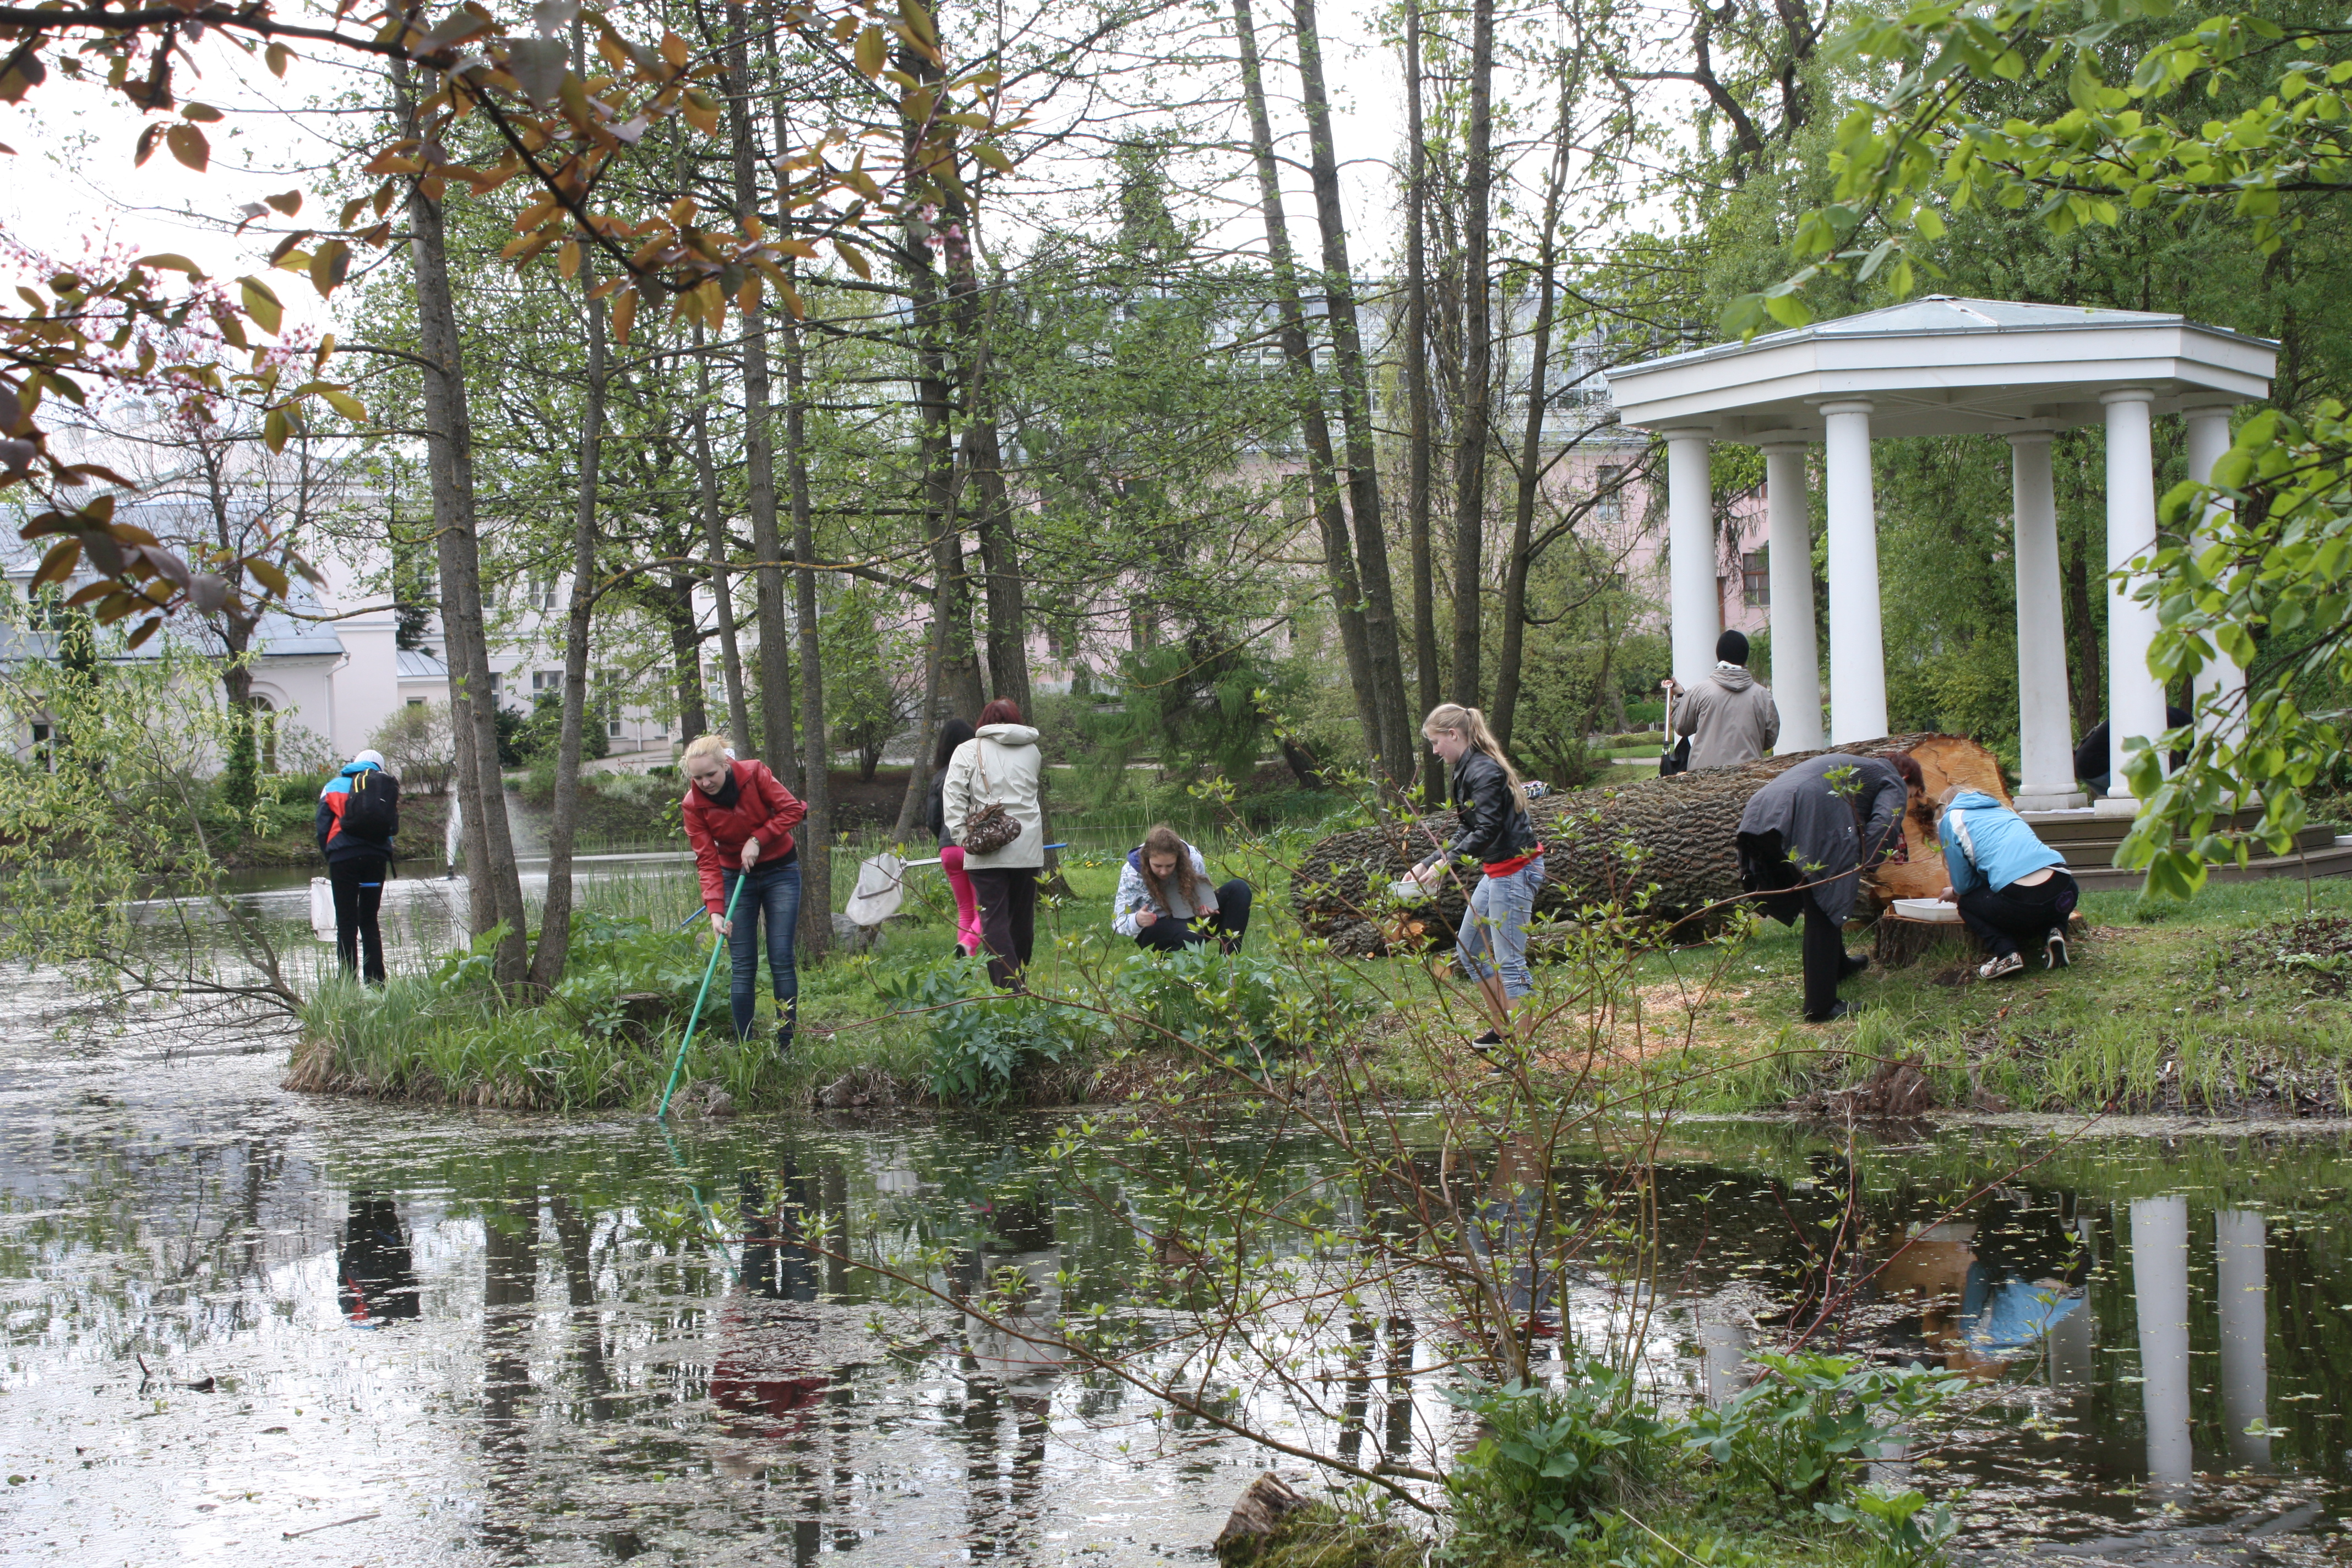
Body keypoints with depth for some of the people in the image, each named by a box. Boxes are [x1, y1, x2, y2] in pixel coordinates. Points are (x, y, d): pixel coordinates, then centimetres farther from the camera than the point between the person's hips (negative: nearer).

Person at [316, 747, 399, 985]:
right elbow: (393, 828, 6)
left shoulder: (335, 786, 9)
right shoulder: (388, 786, 13)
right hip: (377, 857, 2)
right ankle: (375, 981, 5)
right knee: (369, 921, 12)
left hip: (344, 857, -2)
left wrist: (329, 857, 14)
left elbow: (322, 826, 3)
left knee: (346, 923, 2)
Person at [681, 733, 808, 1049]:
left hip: (780, 871, -1)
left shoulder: (755, 773, -16)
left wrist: (758, 840, -20)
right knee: (742, 965, -4)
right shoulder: (694, 804, -14)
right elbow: (707, 860, -17)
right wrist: (716, 910, -27)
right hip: (735, 877, 1)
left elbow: (794, 809, -12)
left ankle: (787, 1046, 0)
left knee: (782, 959, -4)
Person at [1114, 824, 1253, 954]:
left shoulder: (1192, 858, -12)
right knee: (1191, 935, -42)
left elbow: (1205, 891, 7)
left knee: (1239, 888, -17)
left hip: (1193, 921, 5)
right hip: (1155, 930, -5)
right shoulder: (1132, 874, -18)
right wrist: (1136, 921, -41)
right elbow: (1118, 922, -15)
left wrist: (1204, 908, -18)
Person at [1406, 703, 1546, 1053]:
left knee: (1508, 962, -9)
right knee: (1469, 951, 17)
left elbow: (1486, 832, -24)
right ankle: (1502, 1030, 26)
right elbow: (1466, 835, 15)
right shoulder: (1467, 771, 13)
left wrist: (1445, 864, -25)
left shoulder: (1484, 771, -18)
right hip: (1495, 874, 11)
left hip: (1515, 871, -11)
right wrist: (1426, 864, 9)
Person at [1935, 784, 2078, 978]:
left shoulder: (1950, 819, 15)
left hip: (2020, 900, -6)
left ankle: (2007, 953, 1)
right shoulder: (2001, 810, 32)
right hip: (2065, 892, 6)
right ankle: (2053, 931, 8)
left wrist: (1955, 893, 36)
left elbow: (1964, 884, 12)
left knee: (1967, 903, 22)